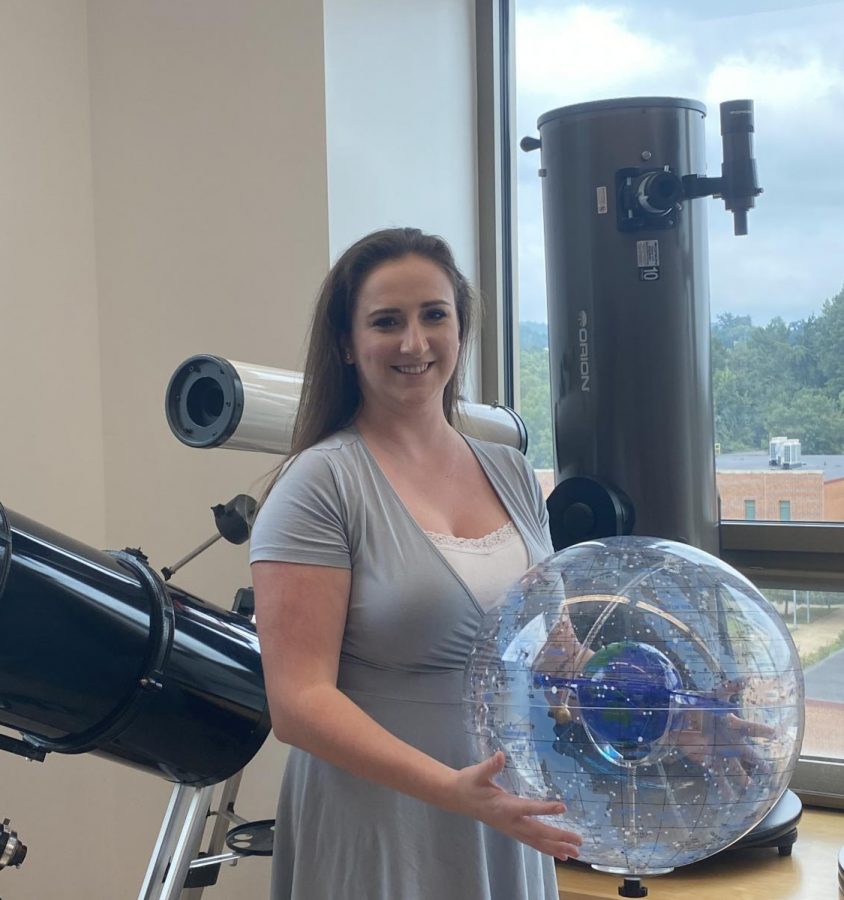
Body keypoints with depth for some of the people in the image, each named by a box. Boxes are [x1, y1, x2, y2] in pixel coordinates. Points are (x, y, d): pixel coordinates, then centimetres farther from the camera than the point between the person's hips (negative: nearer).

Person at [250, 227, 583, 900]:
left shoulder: (513, 474, 6)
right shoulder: (321, 483, -13)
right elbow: (299, 702, -18)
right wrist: (451, 788, -28)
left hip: (512, 834, 6)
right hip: (381, 844, -6)